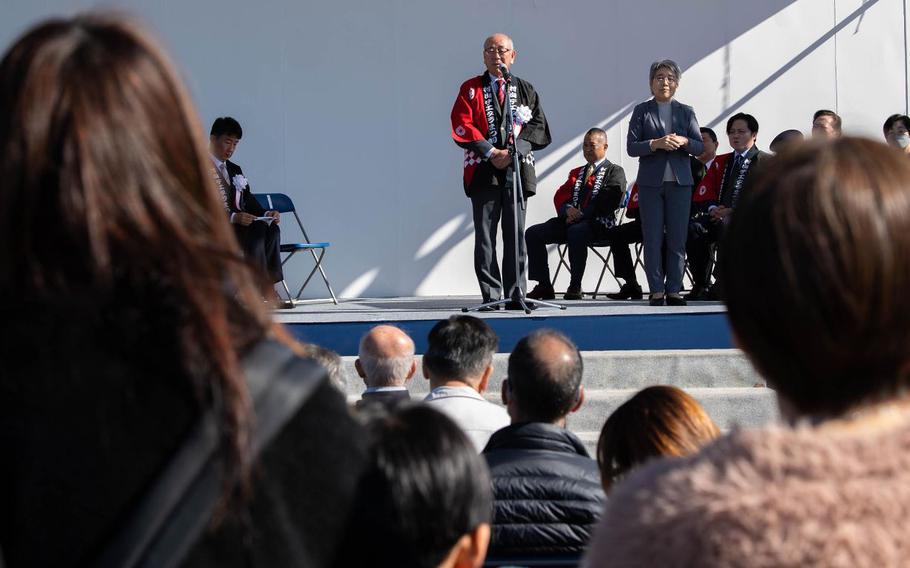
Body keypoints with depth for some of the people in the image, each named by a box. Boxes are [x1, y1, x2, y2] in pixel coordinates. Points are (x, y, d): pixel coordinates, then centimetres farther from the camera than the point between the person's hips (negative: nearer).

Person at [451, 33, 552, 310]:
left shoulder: (526, 90, 14)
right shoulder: (471, 89, 10)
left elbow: (539, 128, 5)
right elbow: (461, 126, -1)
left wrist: (513, 151, -10)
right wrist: (491, 152, -11)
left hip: (517, 170, 1)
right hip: (483, 172, -1)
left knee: (516, 236, 0)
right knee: (485, 236, -4)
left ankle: (515, 296, 3)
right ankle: (490, 296, -2)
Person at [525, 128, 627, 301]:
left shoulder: (615, 172, 8)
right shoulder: (576, 173, 29)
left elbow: (607, 200, -8)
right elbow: (560, 195, 17)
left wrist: (582, 215, -16)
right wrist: (568, 209, -7)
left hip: (598, 223, -7)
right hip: (571, 221, 7)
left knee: (576, 232, -40)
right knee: (532, 233, -12)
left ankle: (575, 287, -30)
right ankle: (543, 286, -14)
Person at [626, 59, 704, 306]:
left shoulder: (686, 112, 10)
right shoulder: (642, 111, 5)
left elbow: (700, 146, 7)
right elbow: (631, 147, -2)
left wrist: (683, 141, -13)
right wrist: (656, 144, -18)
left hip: (680, 182, 1)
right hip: (651, 182, -1)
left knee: (677, 239, 0)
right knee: (653, 238, -2)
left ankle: (673, 290, 4)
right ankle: (657, 290, 1)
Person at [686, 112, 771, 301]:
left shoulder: (766, 162, 8)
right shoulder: (722, 162, 26)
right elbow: (707, 195, 18)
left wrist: (734, 212, -16)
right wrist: (713, 209, -7)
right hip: (720, 216, 5)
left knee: (726, 228, -40)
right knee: (692, 228, -27)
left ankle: (721, 288, -32)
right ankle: (700, 285, -21)